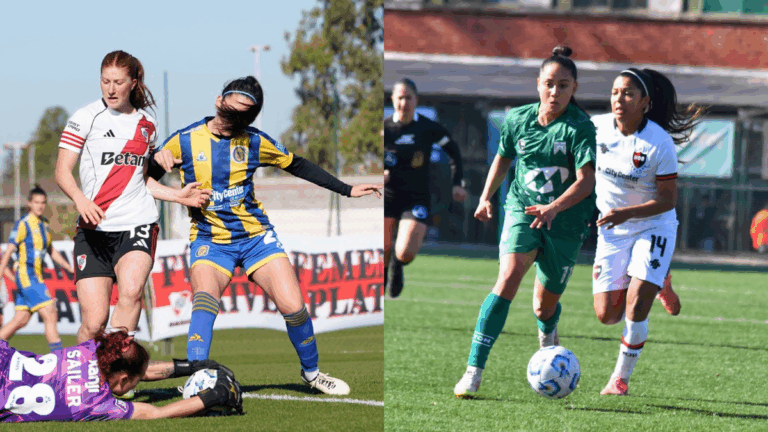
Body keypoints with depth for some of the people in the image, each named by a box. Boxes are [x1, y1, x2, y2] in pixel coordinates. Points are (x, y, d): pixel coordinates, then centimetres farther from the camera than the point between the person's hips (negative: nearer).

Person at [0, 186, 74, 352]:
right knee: (50, 315, -13)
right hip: (26, 275, -8)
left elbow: (51, 251, 24)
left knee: (21, 320, 10)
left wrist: (70, 268, 21)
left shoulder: (44, 224, 13)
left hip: (36, 276, 8)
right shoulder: (23, 224, -10)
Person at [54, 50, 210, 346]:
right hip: (94, 229, -2)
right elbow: (62, 171, -2)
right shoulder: (85, 118, 2)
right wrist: (81, 200, -21)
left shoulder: (147, 124, 15)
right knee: (94, 323, -10)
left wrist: (178, 195, 12)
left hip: (138, 224, 2)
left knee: (131, 291, -28)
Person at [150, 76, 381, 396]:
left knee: (293, 306, -9)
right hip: (209, 240, -2)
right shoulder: (184, 141, -5)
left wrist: (347, 190, 14)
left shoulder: (254, 142, 1)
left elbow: (297, 165, 14)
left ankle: (311, 372, 17)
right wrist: (157, 162, -21)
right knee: (205, 297, -32)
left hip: (256, 236, 2)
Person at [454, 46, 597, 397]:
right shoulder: (518, 119, -1)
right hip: (522, 209, 1)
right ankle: (474, 370, -27)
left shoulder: (580, 127, -13)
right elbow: (504, 157, 19)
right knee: (508, 278, -24)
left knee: (544, 307, 9)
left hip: (566, 222, -1)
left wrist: (554, 208, -36)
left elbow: (586, 180, -22)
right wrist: (486, 196, 17)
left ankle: (548, 332, 51)